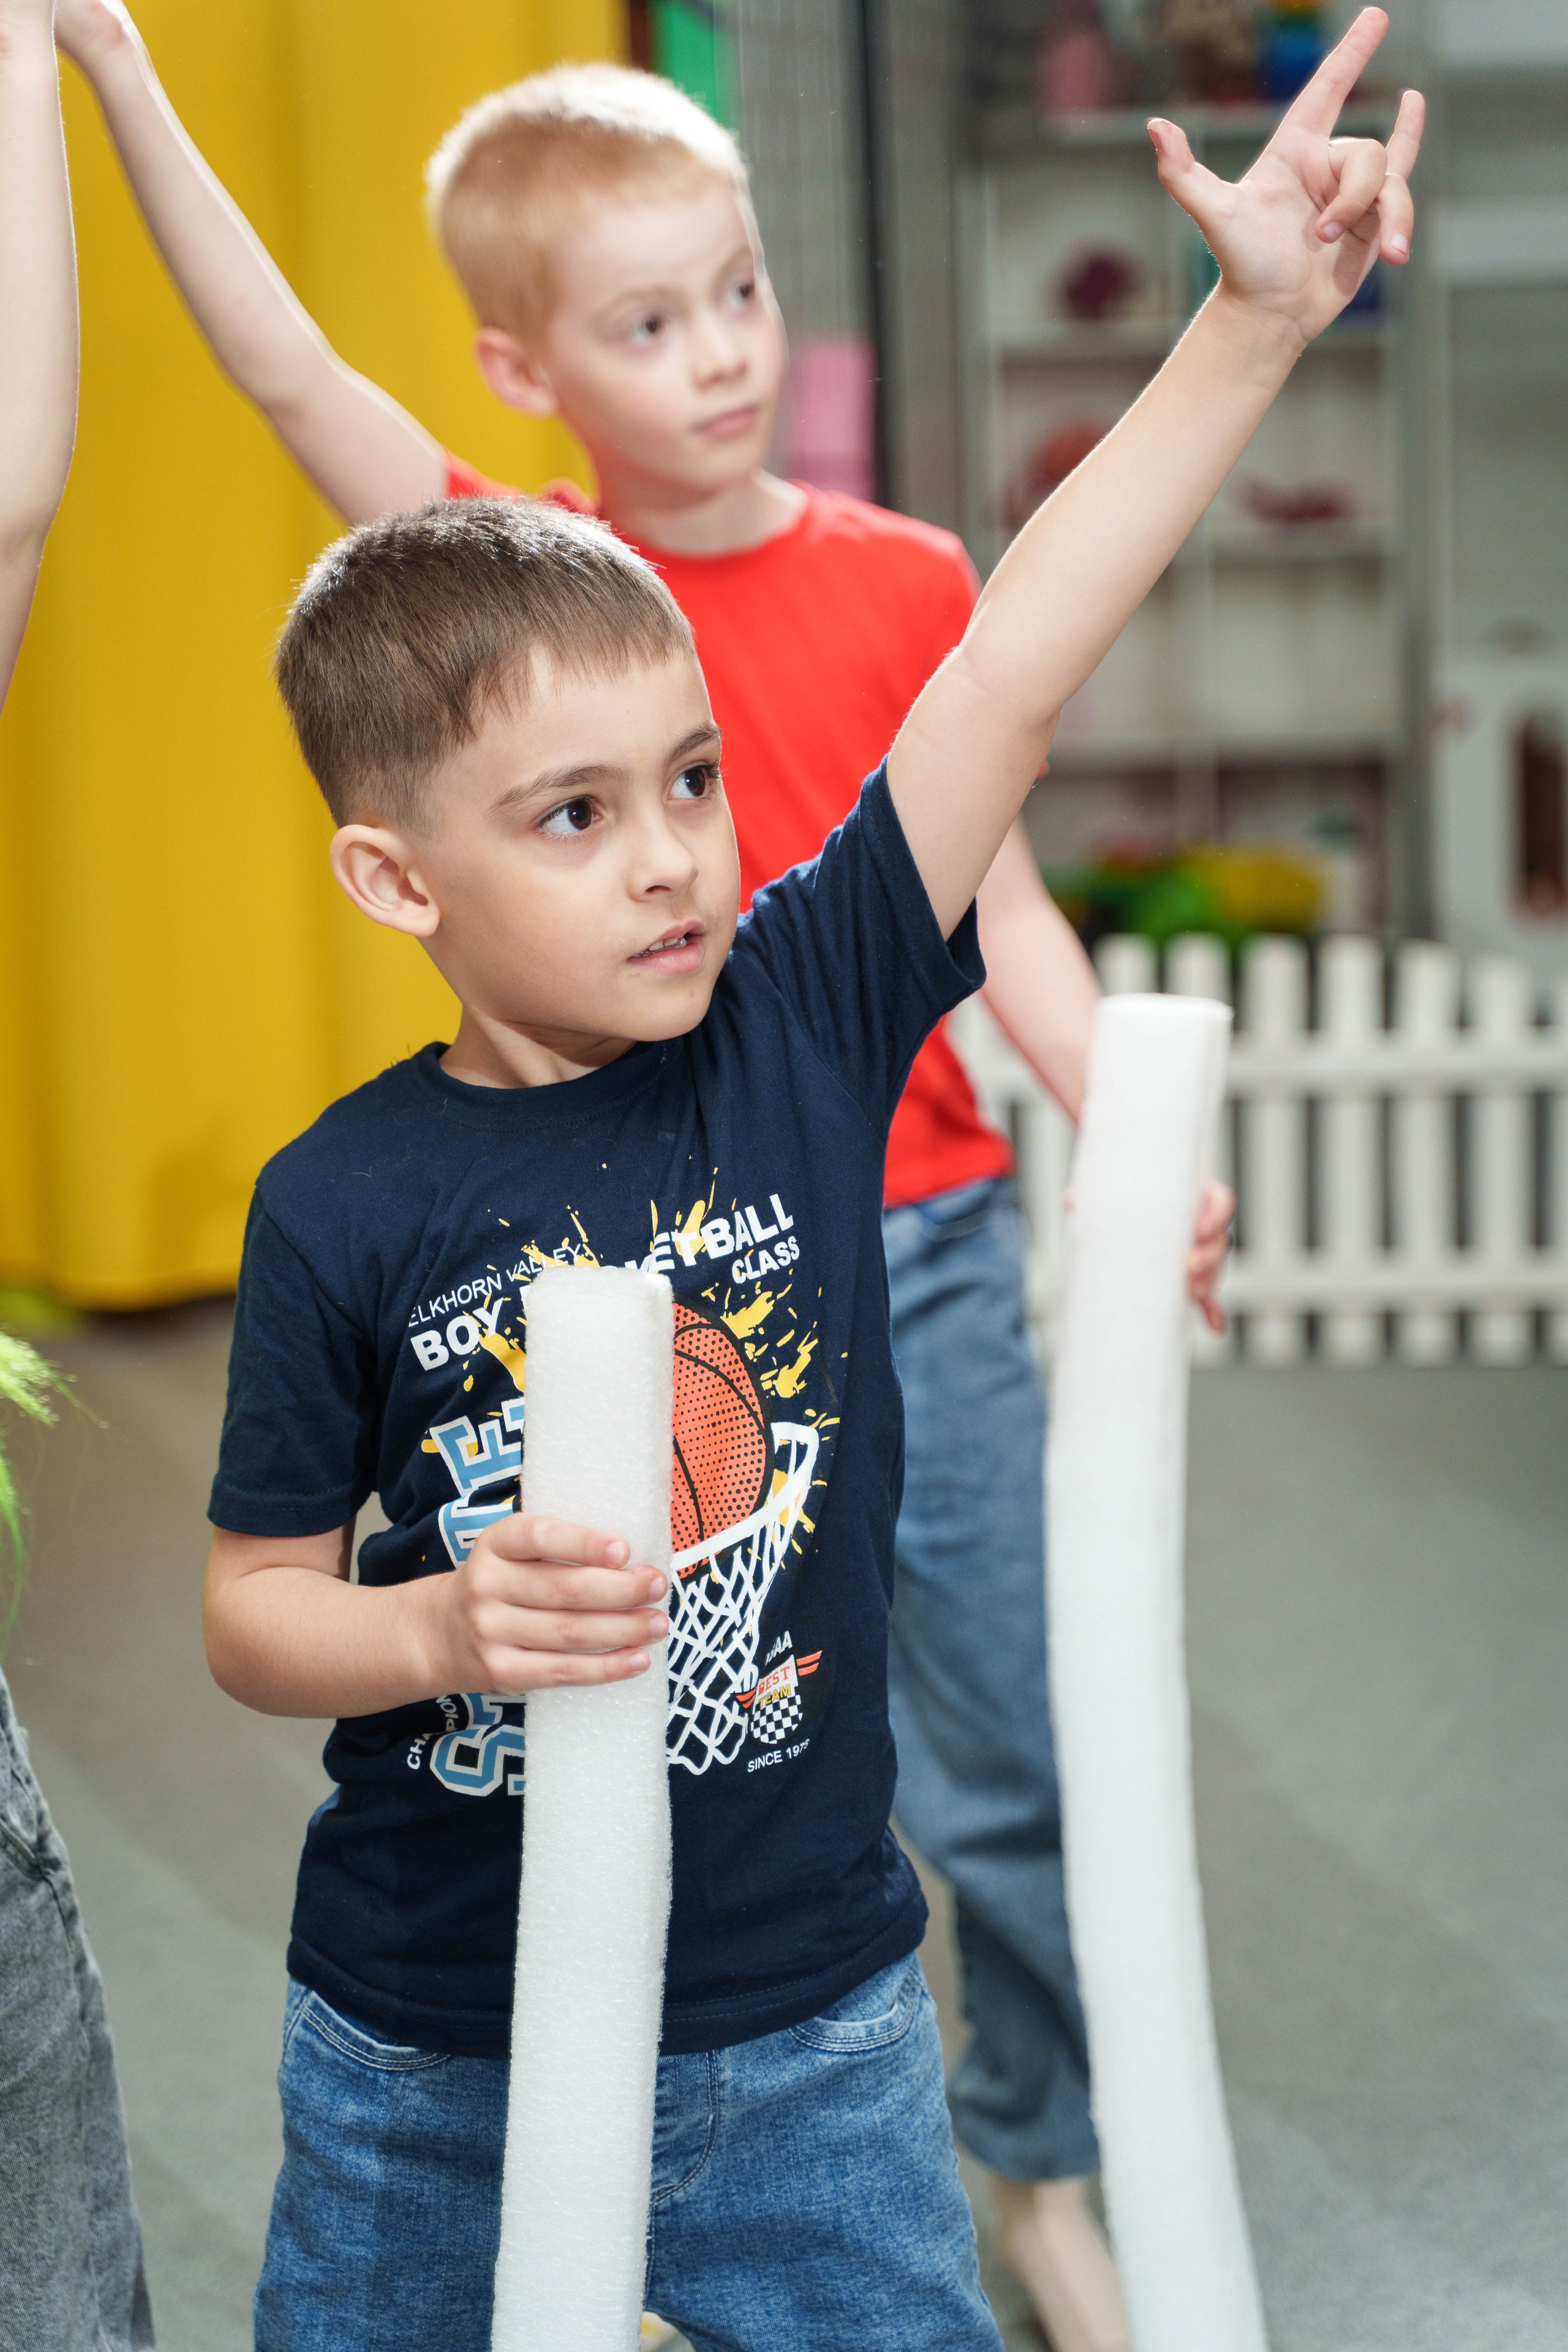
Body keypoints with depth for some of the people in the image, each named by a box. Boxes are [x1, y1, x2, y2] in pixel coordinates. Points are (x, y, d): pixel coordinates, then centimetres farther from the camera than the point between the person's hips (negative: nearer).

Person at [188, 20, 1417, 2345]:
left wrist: (1255, 320, -20)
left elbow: (1012, 676, -16)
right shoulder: (348, 1207, -13)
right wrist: (443, 1629, -25)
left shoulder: (800, 1022, -9)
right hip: (428, 2061, 0)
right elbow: (253, 1607, -4)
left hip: (805, 2023, 1)